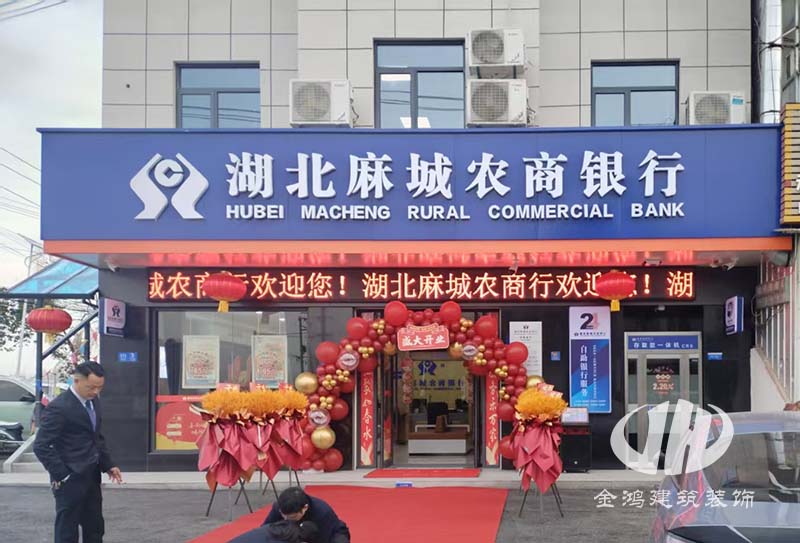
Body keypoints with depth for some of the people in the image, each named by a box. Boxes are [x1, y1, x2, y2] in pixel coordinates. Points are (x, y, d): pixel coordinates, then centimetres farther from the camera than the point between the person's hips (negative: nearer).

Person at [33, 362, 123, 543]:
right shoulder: (59, 407, -18)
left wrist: (108, 464, 10)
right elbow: (41, 446, -19)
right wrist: (61, 475, -18)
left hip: (91, 477, 8)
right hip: (70, 480, -8)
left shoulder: (93, 401, 7)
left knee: (95, 528, 15)